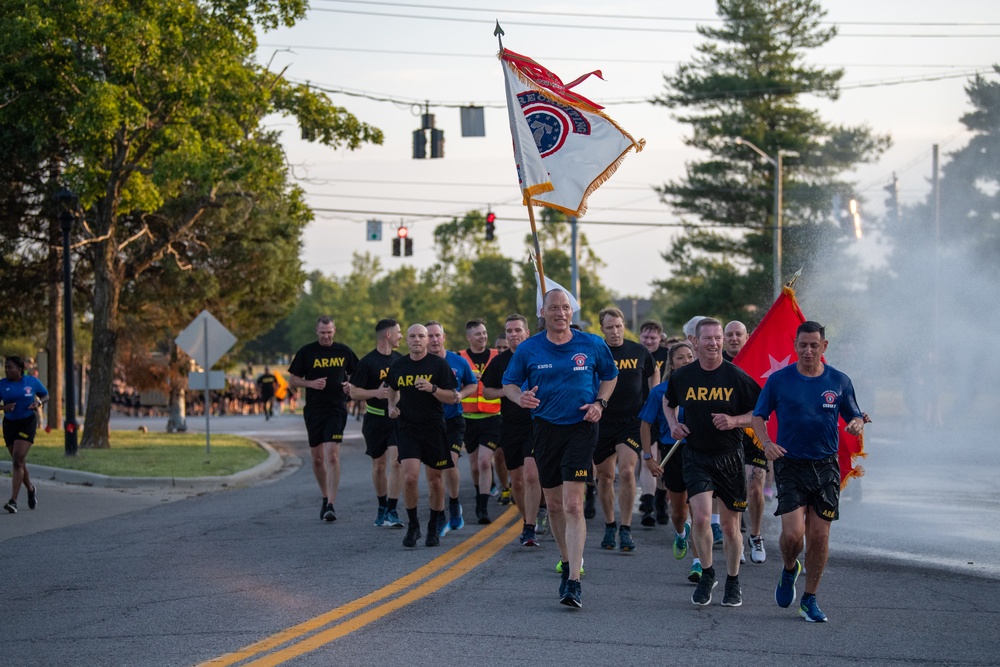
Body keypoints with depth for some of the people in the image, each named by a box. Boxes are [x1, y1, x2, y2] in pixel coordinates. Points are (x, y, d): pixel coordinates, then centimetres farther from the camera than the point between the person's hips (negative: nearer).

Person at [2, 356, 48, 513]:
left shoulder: (32, 381, -3)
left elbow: (46, 395, 11)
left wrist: (38, 402, -11)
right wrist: (4, 407, -22)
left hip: (27, 423, -3)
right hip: (9, 424, 3)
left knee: (18, 460, -16)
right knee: (18, 463, 11)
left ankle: (13, 501, -20)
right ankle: (31, 490, 39)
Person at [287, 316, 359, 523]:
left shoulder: (344, 351, 5)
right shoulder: (306, 352, 3)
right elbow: (292, 380, 6)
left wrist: (351, 385, -6)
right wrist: (311, 383, -12)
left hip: (336, 409, -2)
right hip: (313, 410, 2)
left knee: (332, 455, -14)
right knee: (317, 458, 9)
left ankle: (331, 505, -17)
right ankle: (325, 497, 28)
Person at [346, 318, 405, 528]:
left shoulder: (400, 359, 9)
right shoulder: (367, 362, -8)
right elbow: (354, 392, -8)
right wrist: (375, 393, -23)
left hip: (398, 419, 3)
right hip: (376, 420, -2)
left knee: (396, 462, -12)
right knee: (379, 465, 8)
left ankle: (392, 511, -10)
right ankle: (382, 507, 26)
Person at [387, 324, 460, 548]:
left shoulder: (439, 364, -3)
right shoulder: (398, 366, 6)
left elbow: (453, 398, -5)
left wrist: (432, 388, -21)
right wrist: (392, 406, 7)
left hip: (434, 429, -1)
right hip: (407, 428, 1)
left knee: (435, 479, 6)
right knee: (410, 477, -14)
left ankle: (433, 528, 22)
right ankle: (412, 525, 3)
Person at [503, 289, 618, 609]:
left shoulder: (592, 345, -1)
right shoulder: (528, 349, 0)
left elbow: (610, 375, 15)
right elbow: (509, 382, 8)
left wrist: (599, 403, -3)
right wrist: (520, 397, -15)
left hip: (581, 428, -3)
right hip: (545, 428, 3)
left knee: (573, 504, -14)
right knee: (553, 504, 12)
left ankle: (574, 582, -18)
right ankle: (568, 560, 36)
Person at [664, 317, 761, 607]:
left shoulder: (737, 376, -7)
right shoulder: (682, 376, 0)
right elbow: (669, 402, 21)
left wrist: (734, 421, -16)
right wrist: (673, 424, 3)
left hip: (730, 456, -1)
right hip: (696, 455, 1)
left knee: (730, 526, 6)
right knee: (701, 517, -16)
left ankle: (733, 583, 26)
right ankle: (707, 573, 7)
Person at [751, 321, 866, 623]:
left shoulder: (840, 381, 4)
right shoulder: (778, 380, 0)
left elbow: (855, 416, 13)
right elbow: (758, 416, 6)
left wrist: (858, 424, -12)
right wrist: (766, 443, -13)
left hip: (826, 467, 2)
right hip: (790, 465, -2)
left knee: (819, 536, 1)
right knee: (793, 533, -14)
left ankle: (809, 600, 16)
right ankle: (789, 570, 20)